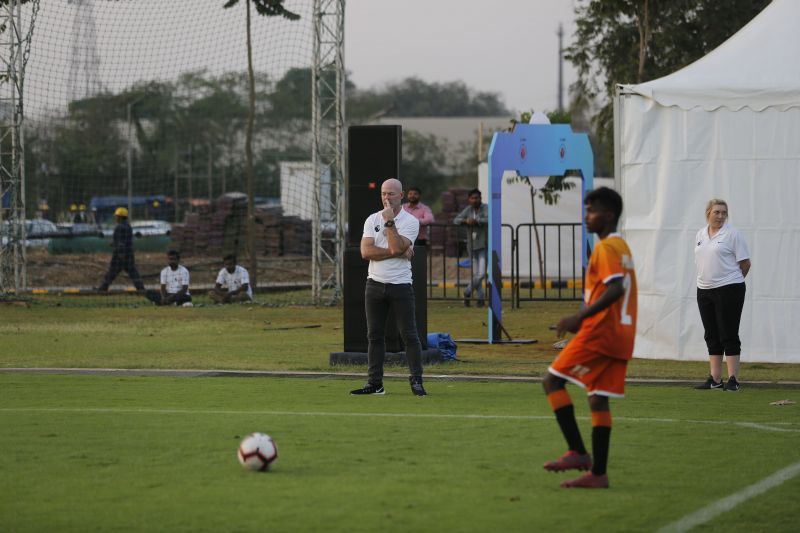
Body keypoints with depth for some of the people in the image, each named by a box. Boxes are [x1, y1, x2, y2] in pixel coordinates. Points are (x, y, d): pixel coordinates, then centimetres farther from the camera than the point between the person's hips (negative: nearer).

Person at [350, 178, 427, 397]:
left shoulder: (410, 221, -3)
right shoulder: (372, 220, 8)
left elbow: (397, 247, -18)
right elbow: (366, 251, -7)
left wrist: (389, 222, -18)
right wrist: (399, 253, -13)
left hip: (400, 286, -4)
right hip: (375, 285, 4)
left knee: (409, 335, -5)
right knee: (374, 335, 5)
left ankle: (416, 381, -2)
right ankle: (375, 383, 9)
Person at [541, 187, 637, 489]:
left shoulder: (606, 247, -10)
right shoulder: (622, 246, 20)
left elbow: (615, 288, -23)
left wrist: (580, 317, -24)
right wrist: (584, 319, 23)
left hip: (599, 332, -9)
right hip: (620, 336, 9)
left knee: (553, 381, -3)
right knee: (598, 399, 8)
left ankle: (577, 452, -10)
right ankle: (598, 473, 4)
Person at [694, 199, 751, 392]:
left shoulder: (732, 234, -7)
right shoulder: (700, 235, 12)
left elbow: (745, 263, -5)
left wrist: (732, 280, 5)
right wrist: (706, 279, 15)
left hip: (728, 289, -6)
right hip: (704, 290, 6)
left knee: (729, 335, -7)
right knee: (712, 336, 9)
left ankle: (733, 379, -5)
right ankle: (715, 379, 13)